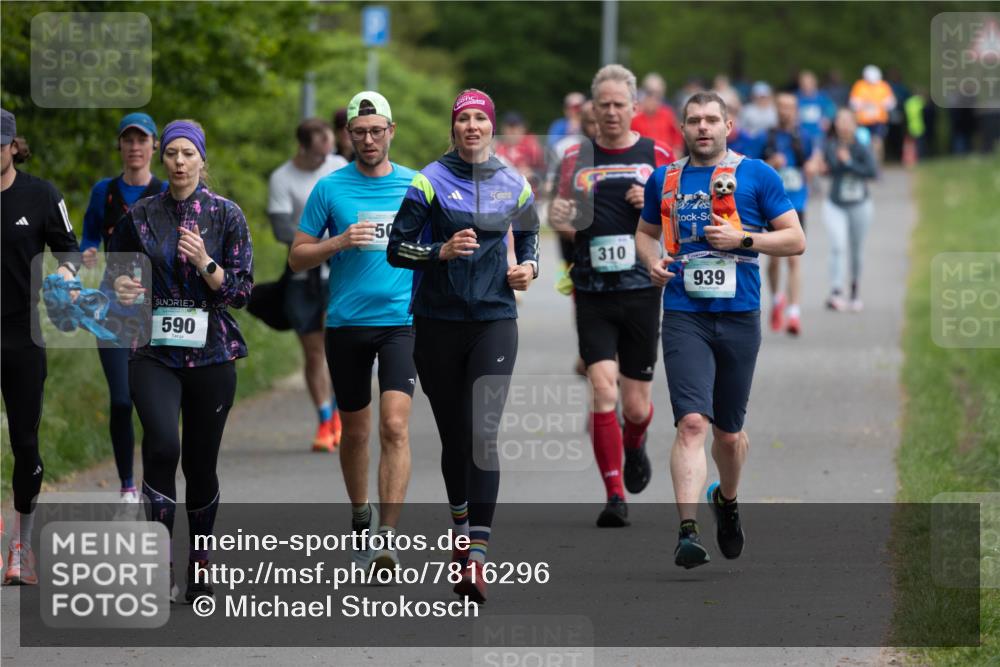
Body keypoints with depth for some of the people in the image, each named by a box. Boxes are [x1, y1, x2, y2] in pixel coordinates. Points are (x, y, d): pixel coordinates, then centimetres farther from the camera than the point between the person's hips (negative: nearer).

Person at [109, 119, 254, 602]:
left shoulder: (226, 215, 2)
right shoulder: (140, 216, 6)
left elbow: (242, 291, 0)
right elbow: (117, 276, 16)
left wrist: (205, 263, -16)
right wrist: (122, 289, -7)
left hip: (210, 354, 0)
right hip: (153, 352, 0)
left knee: (201, 463, 6)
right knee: (162, 444, -23)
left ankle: (199, 565, 25)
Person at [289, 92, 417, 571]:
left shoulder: (415, 186, 5)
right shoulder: (329, 189, 3)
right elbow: (297, 257, 5)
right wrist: (340, 242, -12)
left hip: (401, 321, -1)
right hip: (346, 323, 1)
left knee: (395, 426, -16)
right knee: (355, 431, 11)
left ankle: (388, 536, -20)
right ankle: (360, 517, 34)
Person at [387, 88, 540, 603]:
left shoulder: (513, 185, 6)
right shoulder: (431, 181, -2)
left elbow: (529, 233, 24)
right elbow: (397, 248, -4)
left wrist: (529, 266, 3)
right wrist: (442, 251, -20)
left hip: (494, 319, 0)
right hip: (439, 323, 0)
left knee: (483, 434, -13)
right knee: (453, 435, 9)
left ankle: (476, 557, -17)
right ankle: (462, 528, 32)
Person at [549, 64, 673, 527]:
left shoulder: (657, 156, 3)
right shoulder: (577, 158, 7)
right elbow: (565, 215, 16)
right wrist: (557, 214, -7)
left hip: (641, 291, 0)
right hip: (592, 293, 0)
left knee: (636, 405, 5)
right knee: (602, 388, -14)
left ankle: (634, 446, 42)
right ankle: (615, 497, -9)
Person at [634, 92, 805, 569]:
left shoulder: (757, 175, 3)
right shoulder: (664, 179, 11)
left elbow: (795, 240, 2)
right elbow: (646, 230, 28)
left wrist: (742, 239, -12)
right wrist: (652, 261, 6)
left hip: (739, 317, 0)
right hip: (684, 318, 0)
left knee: (729, 432, 12)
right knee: (692, 422, -17)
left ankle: (726, 501, 42)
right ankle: (688, 531, -24)